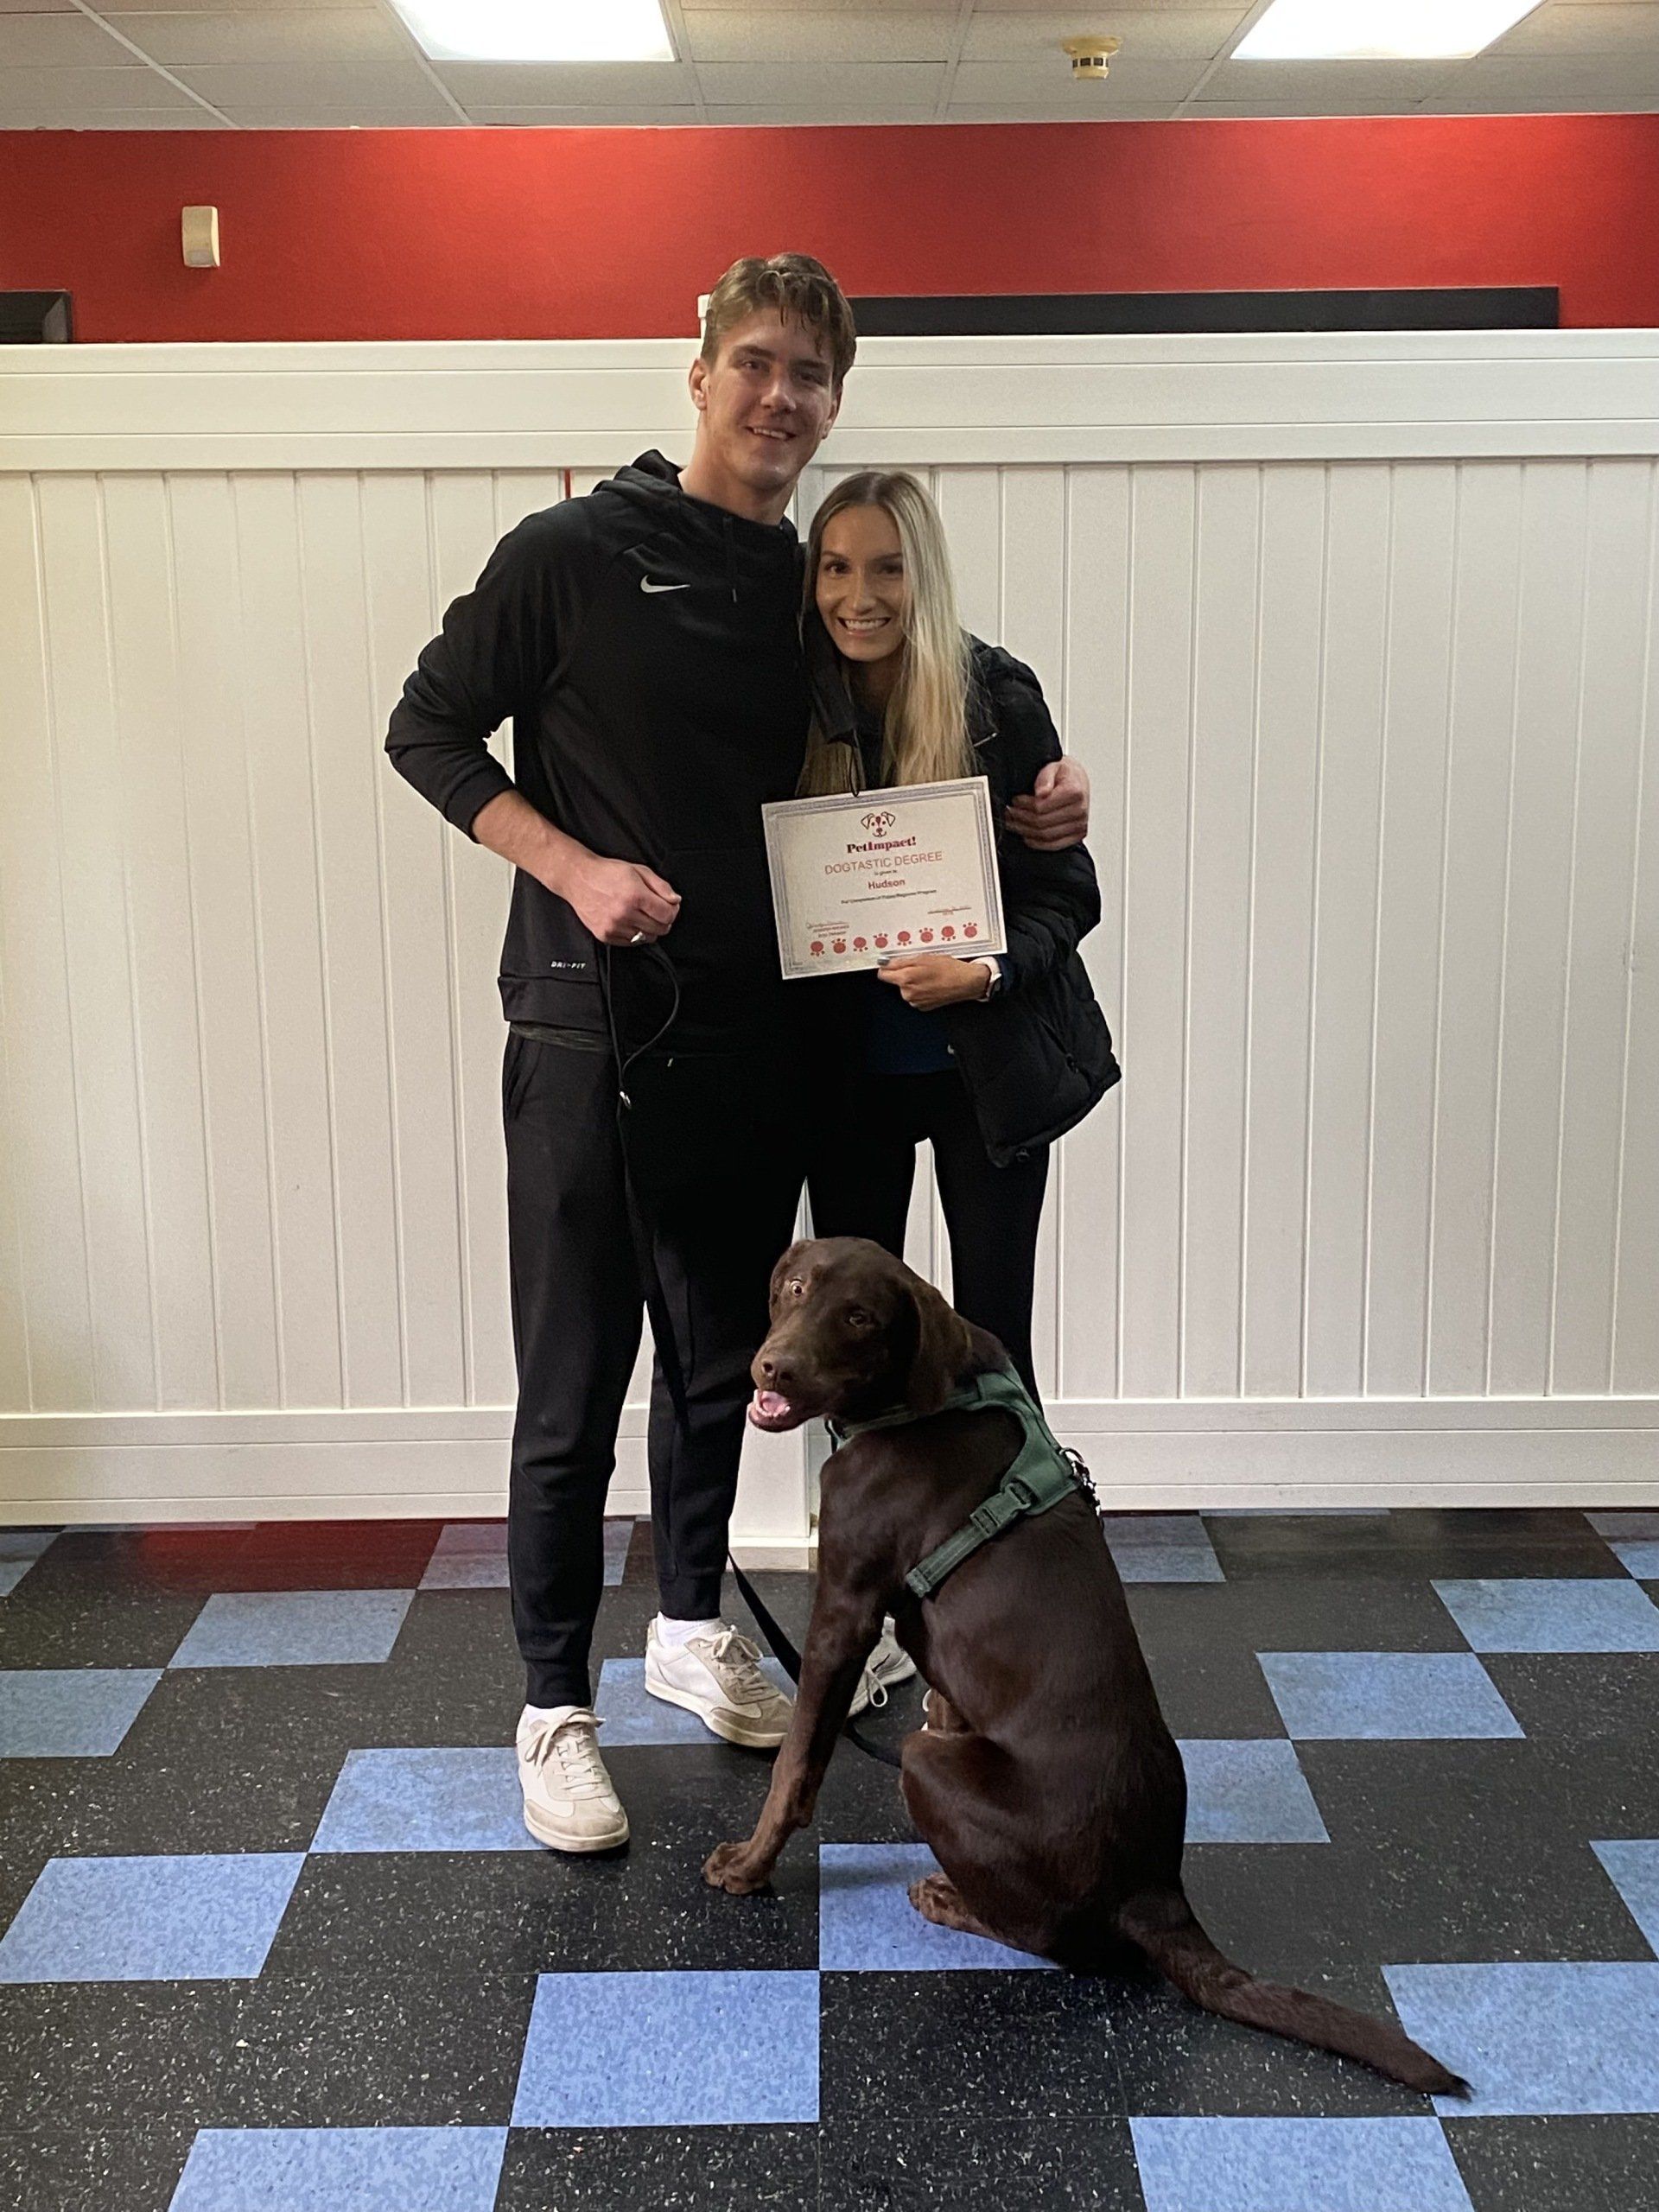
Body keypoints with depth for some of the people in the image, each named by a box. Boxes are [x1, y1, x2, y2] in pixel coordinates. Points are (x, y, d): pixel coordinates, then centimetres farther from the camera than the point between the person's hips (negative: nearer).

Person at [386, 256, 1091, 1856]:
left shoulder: (813, 589, 11)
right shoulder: (575, 554, -5)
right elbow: (427, 730, -2)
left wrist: (1021, 822, 4)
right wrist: (573, 868, -16)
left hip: (756, 1036, 5)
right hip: (592, 1031, -5)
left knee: (721, 1358, 16)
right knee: (575, 1383, 0)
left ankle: (690, 1630, 36)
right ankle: (554, 1705, 15)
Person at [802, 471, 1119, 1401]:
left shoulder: (996, 696, -10)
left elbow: (1068, 893, -8)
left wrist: (989, 973, -24)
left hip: (989, 1063, -2)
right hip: (847, 1066, 3)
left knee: (990, 1336, 4)